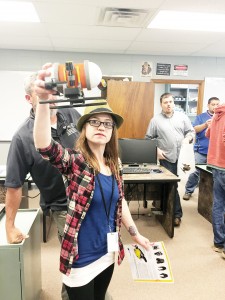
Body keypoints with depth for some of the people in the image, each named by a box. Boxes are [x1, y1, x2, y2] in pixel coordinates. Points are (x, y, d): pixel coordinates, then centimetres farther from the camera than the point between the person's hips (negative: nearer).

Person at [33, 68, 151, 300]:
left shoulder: (115, 164, -1)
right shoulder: (75, 161, -16)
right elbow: (44, 146, -36)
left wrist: (135, 234, 14)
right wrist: (44, 99, -49)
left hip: (107, 253, 6)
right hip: (80, 258, -5)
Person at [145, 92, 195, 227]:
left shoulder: (182, 116, 7)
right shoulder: (155, 120, 2)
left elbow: (191, 131, 10)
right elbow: (148, 138, 3)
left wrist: (187, 138, -11)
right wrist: (157, 149, -9)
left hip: (182, 156, 2)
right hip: (167, 158, -2)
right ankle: (177, 213, 12)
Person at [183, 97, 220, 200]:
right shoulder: (201, 117, 5)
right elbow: (195, 129, -6)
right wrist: (206, 124, -20)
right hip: (202, 150, -3)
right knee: (197, 171, -2)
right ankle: (188, 191, 11)